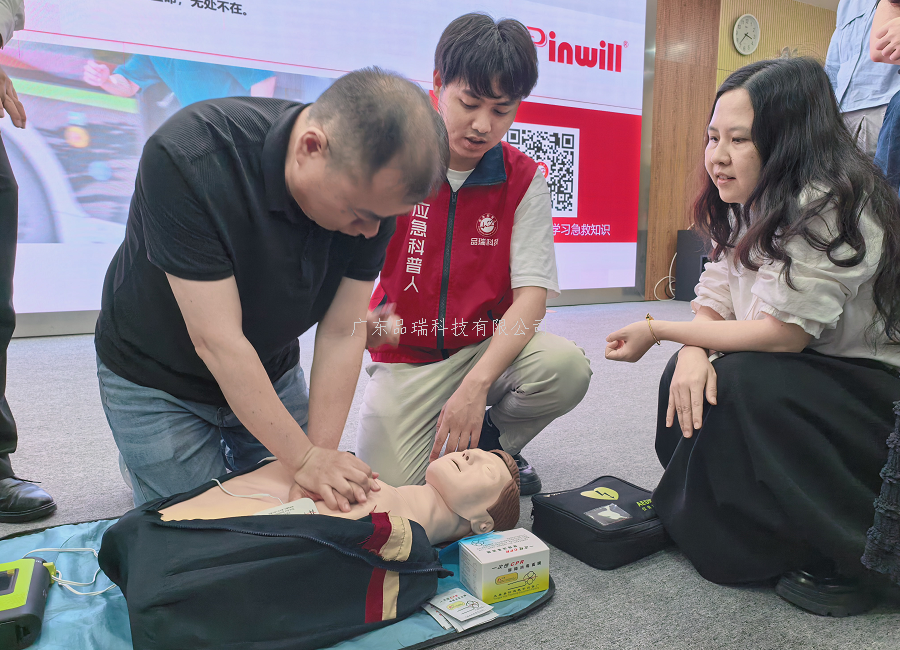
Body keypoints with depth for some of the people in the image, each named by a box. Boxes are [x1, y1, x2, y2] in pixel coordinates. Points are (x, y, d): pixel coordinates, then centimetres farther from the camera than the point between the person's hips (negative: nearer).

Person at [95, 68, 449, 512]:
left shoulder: (374, 190, -21)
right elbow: (216, 341, -33)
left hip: (272, 373, 4)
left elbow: (342, 334, -17)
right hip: (156, 380, -4)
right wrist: (305, 458, -29)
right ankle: (139, 458, 27)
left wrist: (322, 452, -20)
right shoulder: (187, 159, -35)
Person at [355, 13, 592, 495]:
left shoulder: (523, 181, -5)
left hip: (489, 347, 1)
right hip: (405, 359, 0)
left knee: (566, 367, -29)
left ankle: (491, 443, 3)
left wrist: (475, 385, -27)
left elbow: (531, 294, -13)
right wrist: (362, 321, -33)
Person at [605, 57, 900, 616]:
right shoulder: (750, 205, 4)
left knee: (740, 382, -29)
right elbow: (713, 304, 1)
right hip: (808, 382, 8)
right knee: (689, 378, -10)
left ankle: (849, 555, -10)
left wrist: (658, 331, -20)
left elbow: (782, 334, -28)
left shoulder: (831, 204, -23)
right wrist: (692, 351, -23)